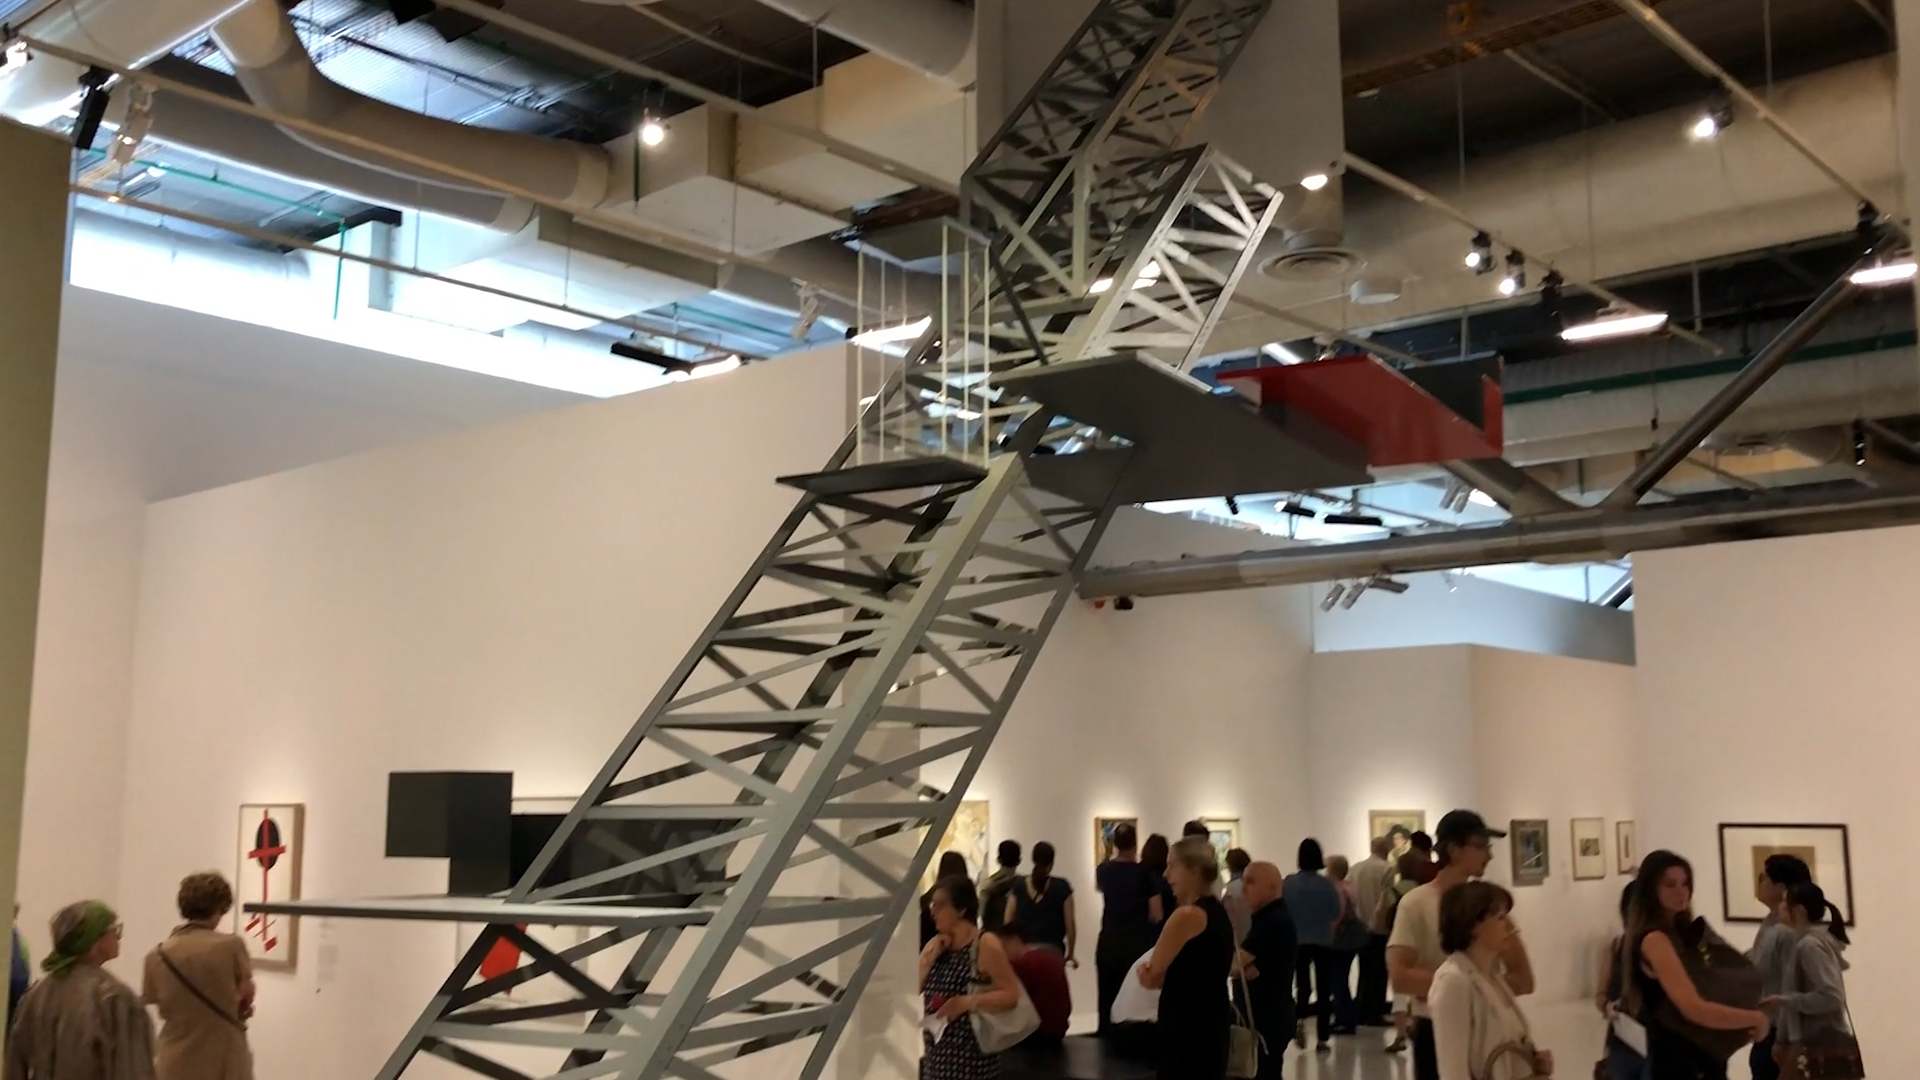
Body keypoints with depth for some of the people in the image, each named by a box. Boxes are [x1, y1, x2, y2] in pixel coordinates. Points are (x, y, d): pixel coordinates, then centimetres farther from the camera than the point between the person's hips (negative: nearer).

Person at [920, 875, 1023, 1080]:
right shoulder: (935, 944, 10)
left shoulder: (986, 945, -10)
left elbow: (1012, 994, -14)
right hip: (937, 1054, 7)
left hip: (972, 1055, -7)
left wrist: (968, 1002, -24)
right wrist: (931, 956, -7)